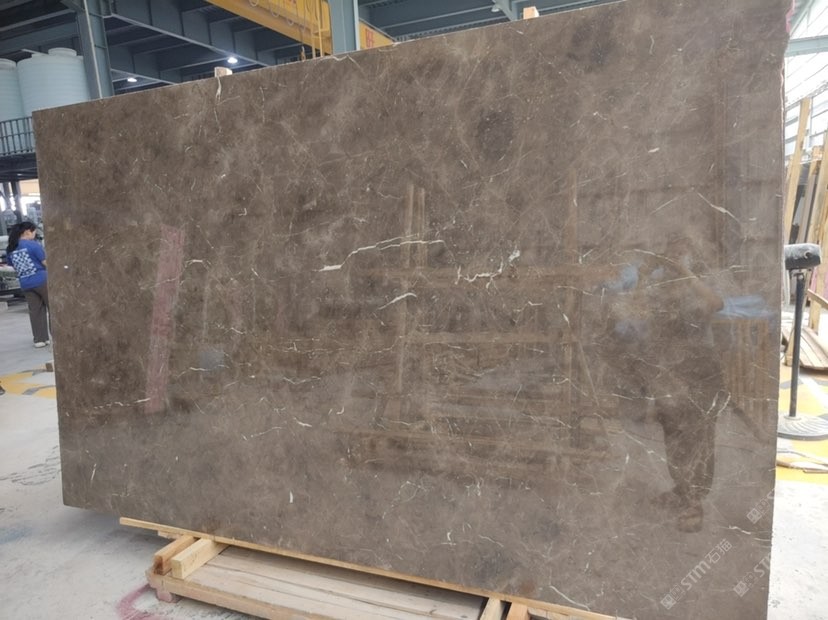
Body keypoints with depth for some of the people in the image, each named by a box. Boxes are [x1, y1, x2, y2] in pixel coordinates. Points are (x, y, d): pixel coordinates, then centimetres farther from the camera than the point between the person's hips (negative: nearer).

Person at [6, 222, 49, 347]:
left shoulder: (10, 249, 9)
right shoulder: (33, 244, -10)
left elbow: (15, 266, 16)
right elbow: (45, 263, -10)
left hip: (25, 284, 6)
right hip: (41, 280, -6)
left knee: (35, 311, 10)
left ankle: (39, 339, 9)